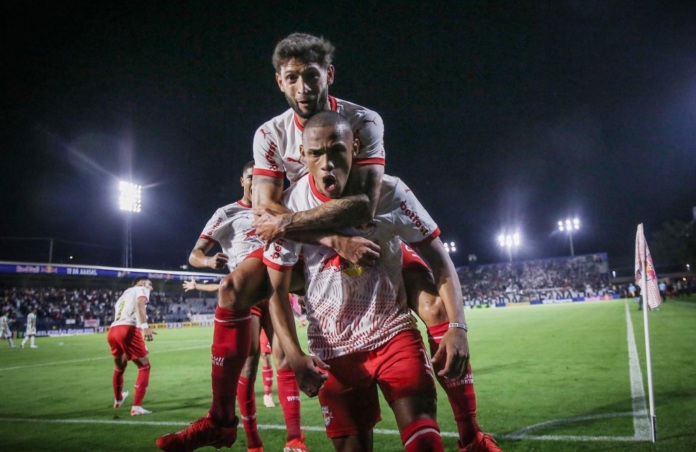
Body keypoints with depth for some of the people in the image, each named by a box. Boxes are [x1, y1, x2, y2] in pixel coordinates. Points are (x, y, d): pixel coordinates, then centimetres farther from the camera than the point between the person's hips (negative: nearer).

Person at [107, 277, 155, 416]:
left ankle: (118, 399, 51)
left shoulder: (124, 295, 35)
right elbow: (139, 305, -10)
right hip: (128, 330, -8)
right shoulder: (141, 290, 13)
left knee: (120, 367, 29)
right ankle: (136, 407, -4)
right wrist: (145, 326, -24)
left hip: (112, 331, 8)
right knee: (144, 366, 4)